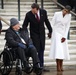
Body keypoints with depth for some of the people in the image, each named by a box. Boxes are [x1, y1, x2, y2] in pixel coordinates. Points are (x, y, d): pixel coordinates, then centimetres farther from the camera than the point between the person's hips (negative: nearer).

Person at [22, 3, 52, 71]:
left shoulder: (43, 12, -12)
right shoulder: (28, 14, -19)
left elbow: (46, 21, 4)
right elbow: (24, 25, -8)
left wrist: (50, 30, 10)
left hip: (42, 33, 3)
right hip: (34, 34, -3)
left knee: (41, 50, 9)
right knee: (36, 50, -8)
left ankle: (41, 66, 17)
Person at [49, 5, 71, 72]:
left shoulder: (69, 16, -2)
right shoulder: (57, 14, -9)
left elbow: (67, 26, 0)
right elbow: (52, 23, -3)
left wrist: (65, 36, -6)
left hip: (63, 34, 3)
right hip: (56, 32, -3)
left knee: (63, 49, 2)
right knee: (58, 49, -12)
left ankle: (61, 66, 10)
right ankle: (58, 66, -13)